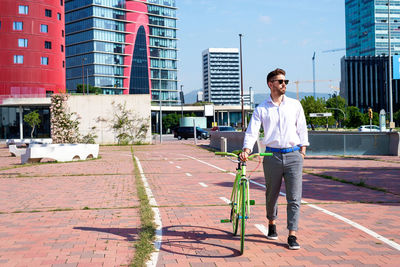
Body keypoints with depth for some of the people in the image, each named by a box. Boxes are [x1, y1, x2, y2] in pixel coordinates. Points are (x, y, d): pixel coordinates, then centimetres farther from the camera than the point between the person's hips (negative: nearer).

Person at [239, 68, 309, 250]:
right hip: (272, 155, 0)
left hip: (293, 155, 1)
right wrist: (246, 150, -20)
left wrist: (302, 150, 9)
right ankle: (271, 224, 36)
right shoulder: (261, 109, 4)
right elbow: (252, 132, -4)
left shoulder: (295, 105, 9)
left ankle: (292, 235, -2)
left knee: (294, 197, -5)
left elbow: (302, 129, 15)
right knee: (271, 194, 11)